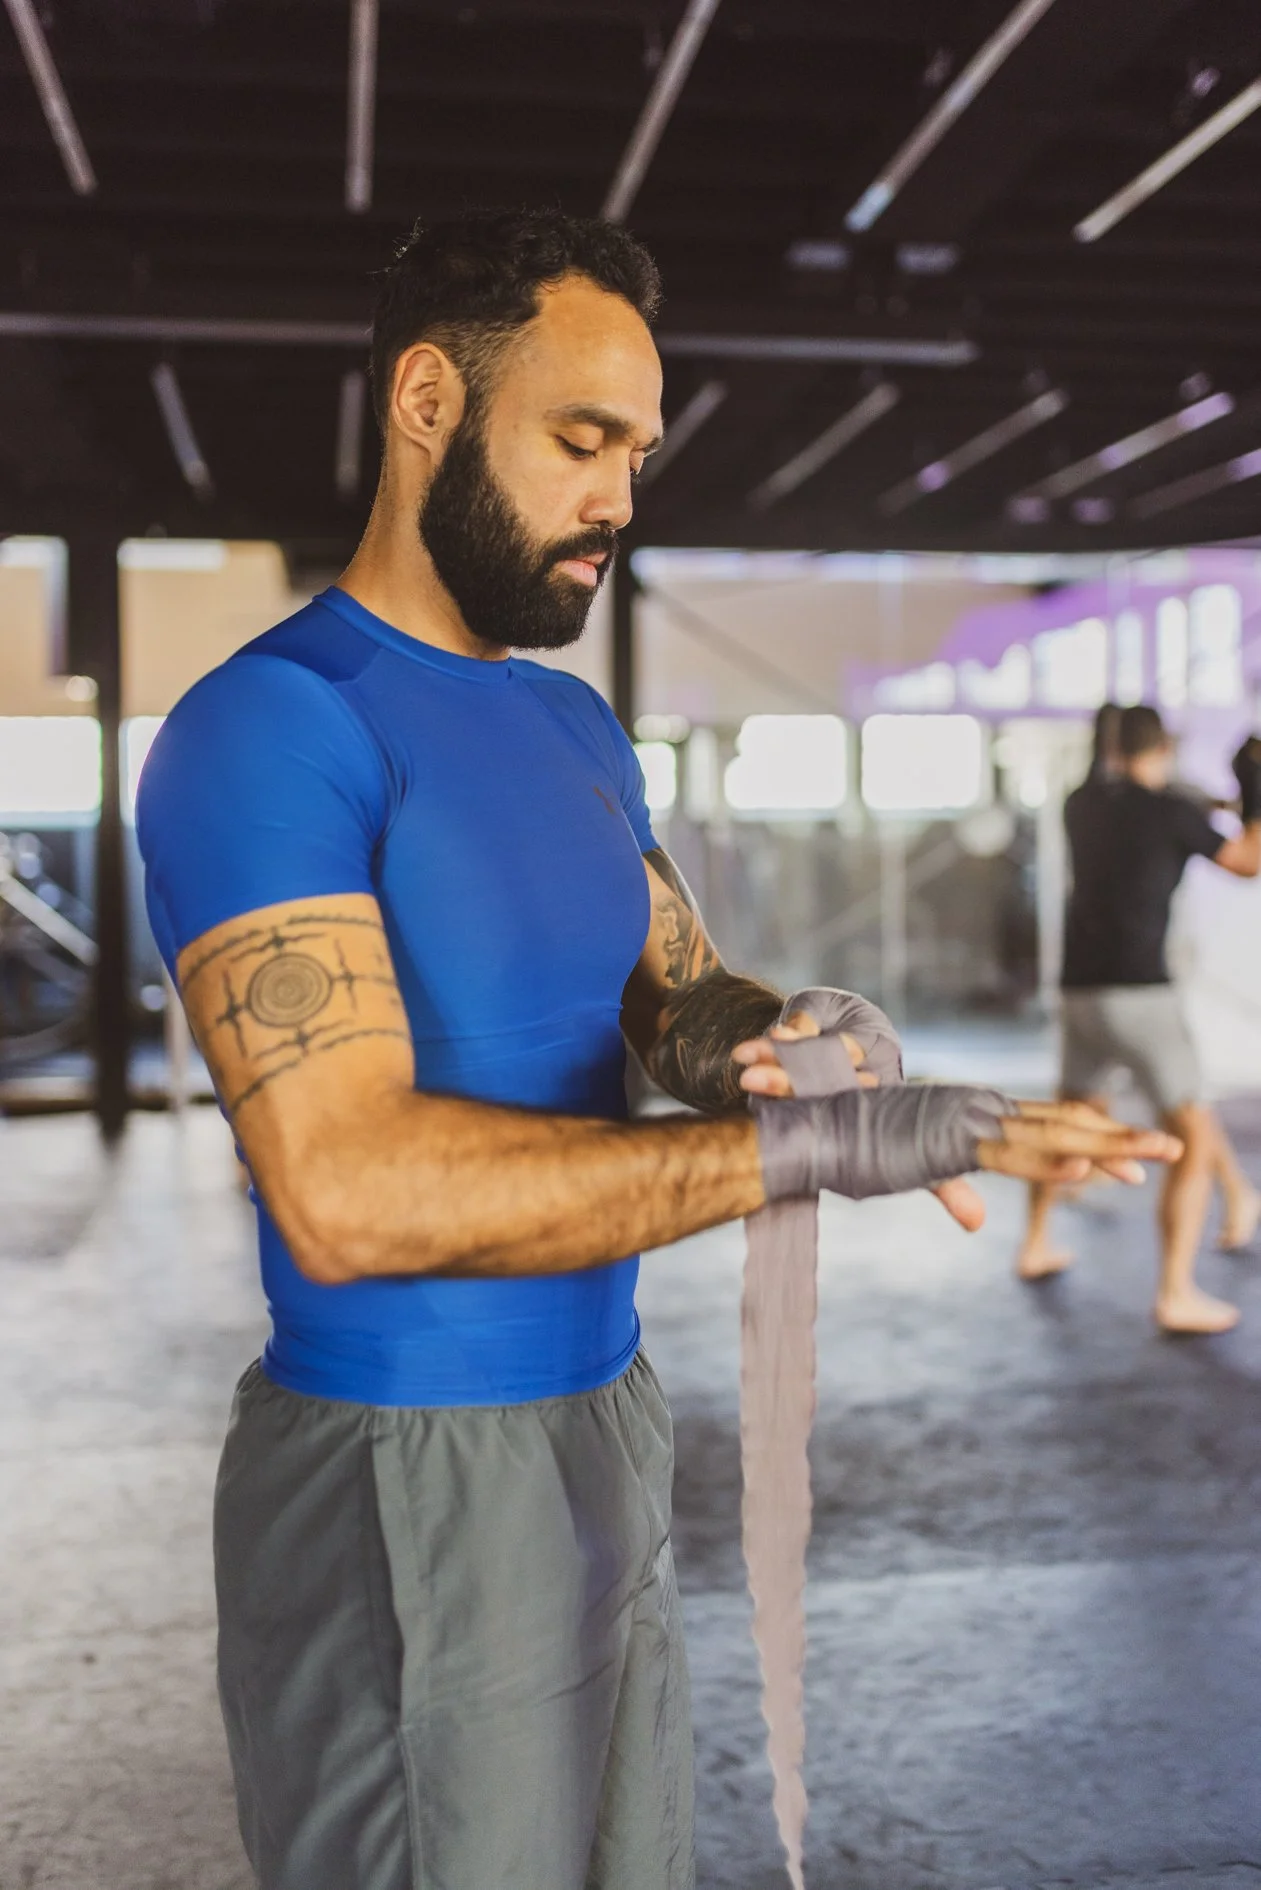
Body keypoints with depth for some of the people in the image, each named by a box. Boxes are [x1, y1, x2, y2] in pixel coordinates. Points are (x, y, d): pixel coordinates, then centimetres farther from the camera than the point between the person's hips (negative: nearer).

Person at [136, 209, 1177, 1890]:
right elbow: (344, 1186, -28)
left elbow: (676, 987, 9)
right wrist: (806, 1146, -30)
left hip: (609, 1425, 8)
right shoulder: (270, 723, -18)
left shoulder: (577, 725, 10)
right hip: (407, 1483, -7)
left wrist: (742, 1032, -16)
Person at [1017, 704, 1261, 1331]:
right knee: (1194, 1138, -3)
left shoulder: (1081, 803, 8)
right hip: (1140, 995, -6)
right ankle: (1177, 1295, -11)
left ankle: (1036, 1246, 37)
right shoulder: (1171, 810, -6)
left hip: (1080, 992, 6)